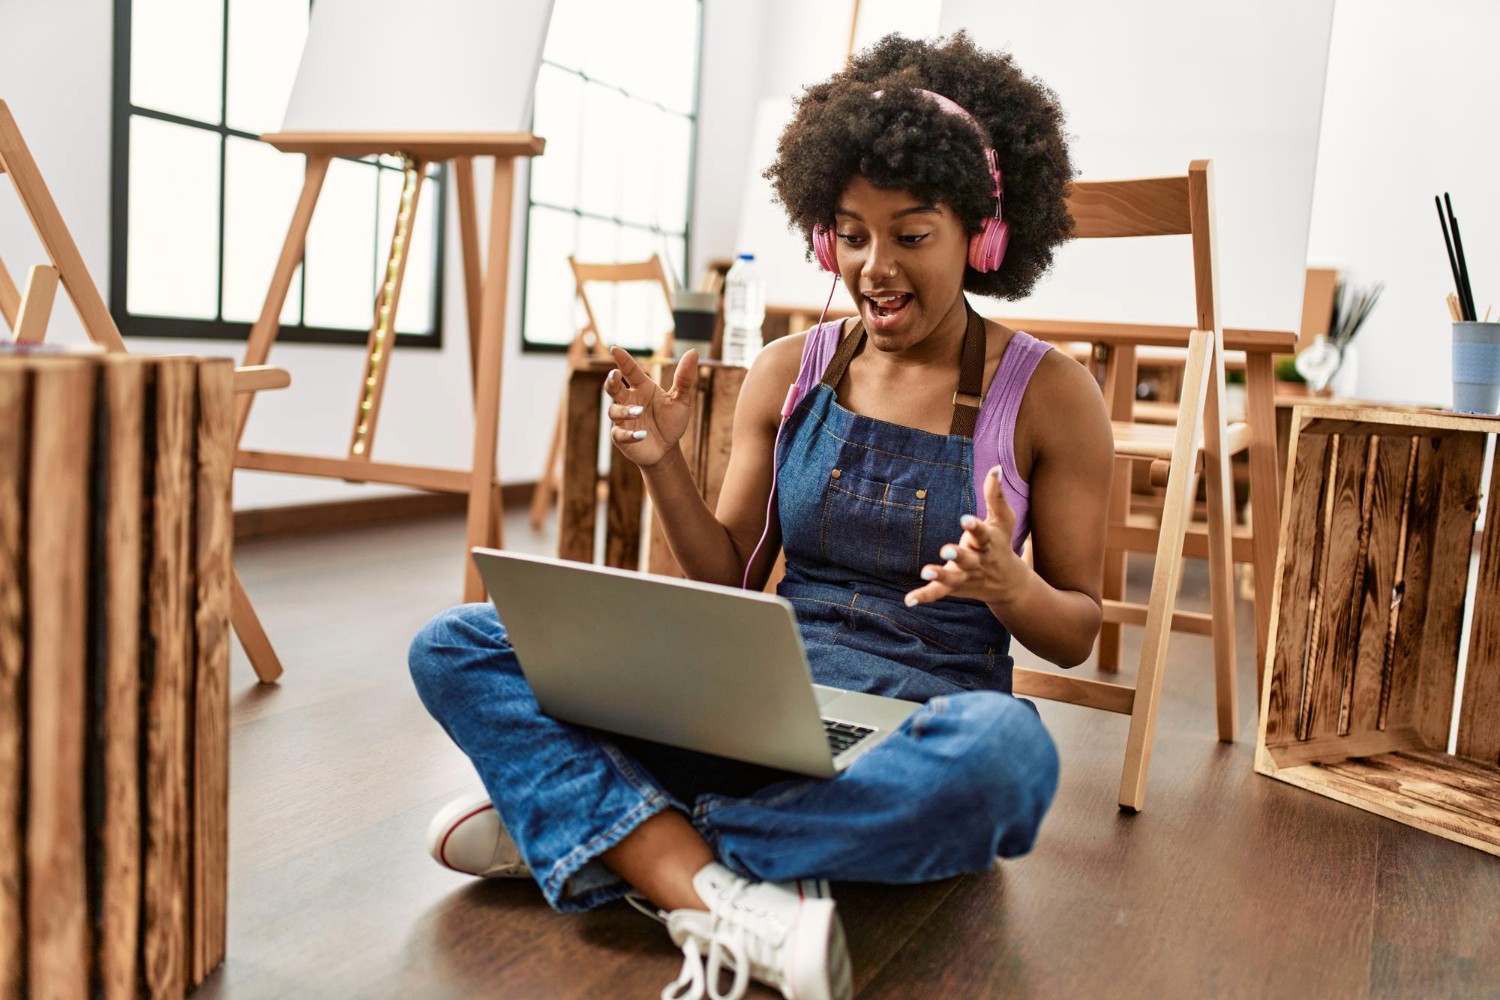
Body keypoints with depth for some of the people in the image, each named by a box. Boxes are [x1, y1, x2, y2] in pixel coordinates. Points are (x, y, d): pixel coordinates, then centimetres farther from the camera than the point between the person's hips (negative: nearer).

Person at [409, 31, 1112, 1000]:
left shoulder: (1049, 394, -2)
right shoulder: (791, 371, 5)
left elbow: (1077, 633, 2)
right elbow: (728, 585, 8)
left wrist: (1009, 586, -20)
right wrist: (664, 464, -9)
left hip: (924, 731, -2)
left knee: (1005, 753, -41)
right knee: (455, 647, -13)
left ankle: (571, 823, -25)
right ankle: (728, 903, -32)